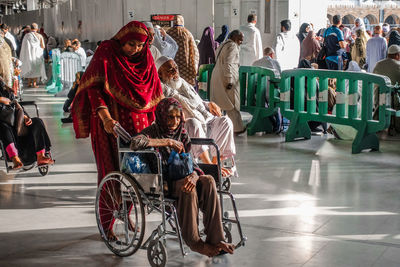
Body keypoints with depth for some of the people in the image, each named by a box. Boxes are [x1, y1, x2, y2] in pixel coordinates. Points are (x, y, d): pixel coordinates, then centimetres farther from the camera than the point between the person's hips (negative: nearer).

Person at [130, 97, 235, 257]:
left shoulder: (182, 133, 10)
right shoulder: (153, 131, -7)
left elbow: (190, 162, 5)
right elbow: (135, 143, -31)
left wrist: (193, 175, -21)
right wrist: (168, 142, -24)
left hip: (179, 178, 6)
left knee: (208, 181, -23)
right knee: (188, 190, -33)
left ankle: (215, 239, -23)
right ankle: (194, 242, -21)